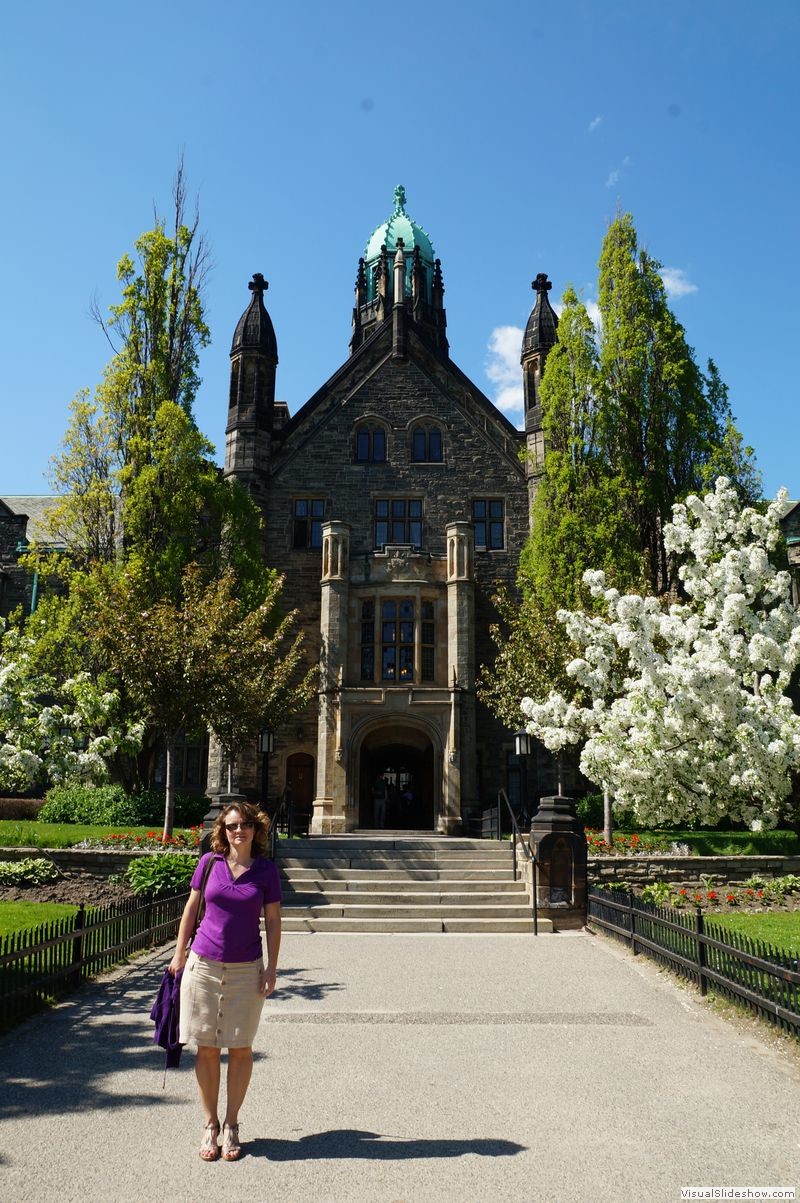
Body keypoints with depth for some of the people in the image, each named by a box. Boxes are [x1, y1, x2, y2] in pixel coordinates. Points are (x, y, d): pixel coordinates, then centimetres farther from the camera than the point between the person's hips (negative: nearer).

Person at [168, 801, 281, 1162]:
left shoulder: (265, 870, -3)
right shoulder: (209, 862, -1)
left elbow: (273, 921, 2)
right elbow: (191, 908, 8)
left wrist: (271, 968, -2)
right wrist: (179, 953, 8)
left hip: (246, 970, 0)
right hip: (203, 965, 1)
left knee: (240, 1049, 7)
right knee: (207, 1048, 7)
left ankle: (231, 1126, 23)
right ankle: (210, 1126, 22)